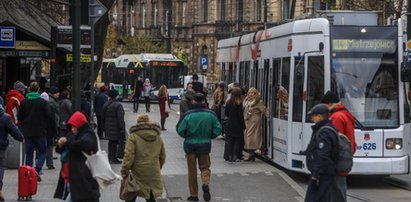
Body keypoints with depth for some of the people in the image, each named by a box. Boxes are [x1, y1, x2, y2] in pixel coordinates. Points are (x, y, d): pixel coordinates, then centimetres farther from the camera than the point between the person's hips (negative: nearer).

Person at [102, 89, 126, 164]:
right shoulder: (118, 105, -16)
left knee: (111, 142, 17)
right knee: (114, 142, -1)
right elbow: (120, 118, -18)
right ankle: (113, 158, 0)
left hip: (108, 127, 7)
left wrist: (104, 127, 22)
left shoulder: (105, 105, 7)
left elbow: (103, 117, 15)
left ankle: (110, 157, 23)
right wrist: (121, 128, -13)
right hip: (115, 128, -7)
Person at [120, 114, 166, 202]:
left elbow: (129, 155, -16)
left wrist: (124, 170, -14)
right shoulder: (158, 137, 9)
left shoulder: (133, 136, -8)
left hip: (138, 173, -4)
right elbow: (162, 156, 17)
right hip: (153, 174, 4)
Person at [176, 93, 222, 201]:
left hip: (190, 145, -1)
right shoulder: (210, 114, -7)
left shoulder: (188, 115, -13)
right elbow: (218, 129, -6)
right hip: (205, 144, 1)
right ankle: (206, 184, -13)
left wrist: (187, 136, 8)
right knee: (205, 167, 16)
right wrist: (209, 137, 10)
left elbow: (180, 130, -12)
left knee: (192, 170, 10)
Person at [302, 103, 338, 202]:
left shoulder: (324, 133, -19)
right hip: (324, 174, 11)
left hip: (321, 175, -11)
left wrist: (315, 176, -24)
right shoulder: (326, 129, 15)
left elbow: (322, 157, -25)